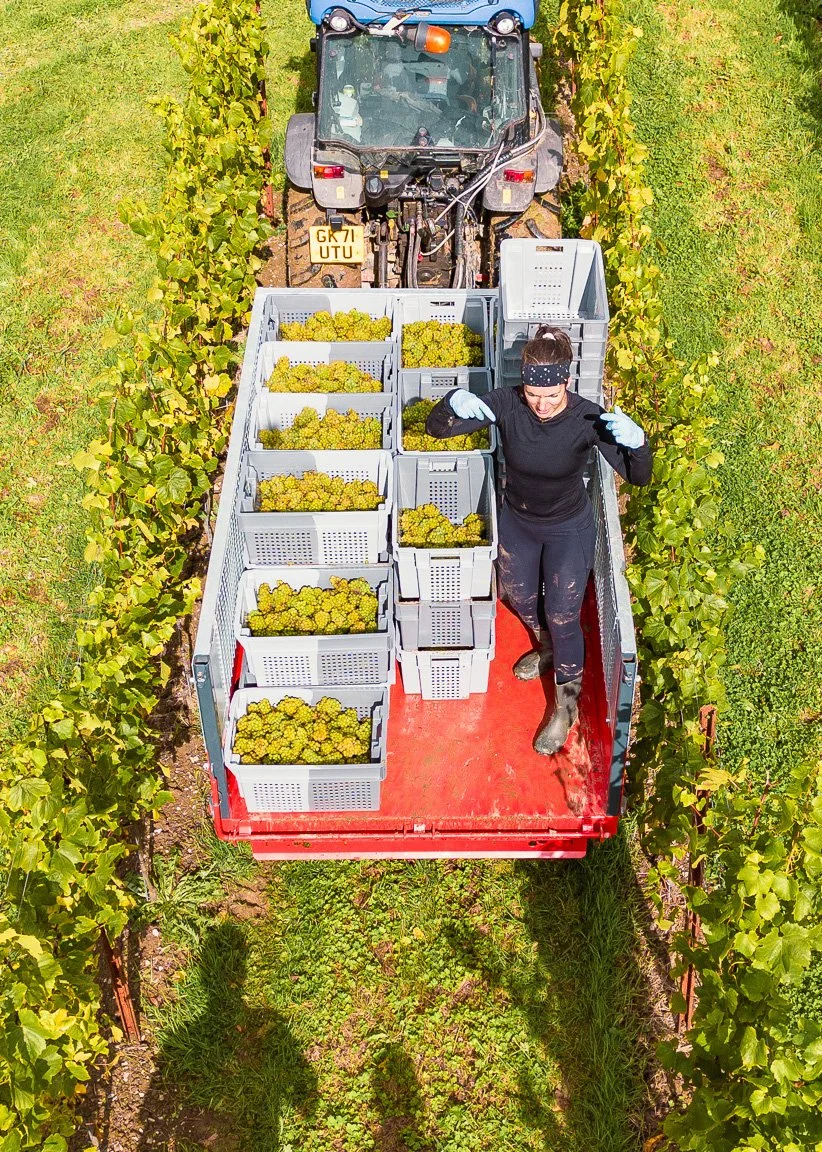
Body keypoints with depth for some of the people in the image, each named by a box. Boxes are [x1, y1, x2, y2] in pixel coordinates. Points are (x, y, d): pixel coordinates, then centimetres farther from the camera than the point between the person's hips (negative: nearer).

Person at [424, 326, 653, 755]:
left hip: (568, 530, -3)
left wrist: (635, 441, -49)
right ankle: (547, 648, 60)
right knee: (520, 597, 26)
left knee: (562, 618, 9)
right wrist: (454, 404, -44)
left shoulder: (586, 417, -29)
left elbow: (639, 476, -26)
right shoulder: (506, 403, -25)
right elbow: (436, 428, -21)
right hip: (516, 522, 3)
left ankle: (566, 707, 33)